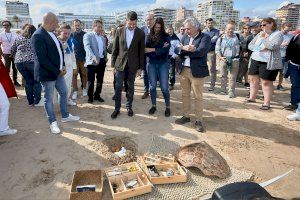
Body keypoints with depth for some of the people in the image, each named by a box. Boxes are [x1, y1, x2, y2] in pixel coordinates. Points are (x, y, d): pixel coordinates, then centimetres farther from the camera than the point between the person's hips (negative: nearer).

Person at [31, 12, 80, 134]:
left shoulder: (51, 33, 8)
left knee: (64, 93, 17)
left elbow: (59, 50, 13)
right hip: (47, 73, -8)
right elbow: (42, 59, -23)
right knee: (49, 98, 6)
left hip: (58, 71, 9)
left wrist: (63, 66, 1)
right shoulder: (38, 36, -19)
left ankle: (65, 116, 34)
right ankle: (53, 122, 22)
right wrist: (57, 71, -17)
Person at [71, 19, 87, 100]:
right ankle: (75, 91, 8)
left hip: (83, 57, 0)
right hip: (74, 58, 1)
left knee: (84, 74, 7)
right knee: (74, 74, 0)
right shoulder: (71, 35, 3)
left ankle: (84, 89, 22)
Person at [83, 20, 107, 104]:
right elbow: (87, 47, -19)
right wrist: (93, 57, -35)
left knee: (100, 80, 10)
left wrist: (105, 59, 13)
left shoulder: (103, 38, 18)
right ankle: (90, 97, 16)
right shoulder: (88, 35, -2)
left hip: (102, 61, 6)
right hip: (92, 61, -5)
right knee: (91, 81, 0)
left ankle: (97, 95, 26)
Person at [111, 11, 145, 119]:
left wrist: (140, 66, 0)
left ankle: (129, 107, 24)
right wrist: (113, 64, 1)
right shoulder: (119, 31, 1)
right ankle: (117, 108, 13)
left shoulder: (140, 33, -1)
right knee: (118, 87, 2)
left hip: (133, 64, 0)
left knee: (131, 86, 10)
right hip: (120, 63, 0)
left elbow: (141, 51, 2)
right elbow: (115, 49, 3)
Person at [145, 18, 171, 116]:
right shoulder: (149, 37, 5)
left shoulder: (166, 36, 0)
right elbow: (146, 50, -4)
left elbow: (166, 50, -15)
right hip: (151, 64, 2)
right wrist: (159, 50, -15)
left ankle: (167, 107, 14)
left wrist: (152, 50, -12)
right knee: (152, 86, 7)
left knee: (164, 87, -2)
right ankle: (153, 106, 23)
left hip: (163, 64, -2)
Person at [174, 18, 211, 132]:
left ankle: (199, 120, 14)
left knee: (198, 97, 3)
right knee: (185, 94, 14)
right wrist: (184, 48, -20)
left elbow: (200, 52, -21)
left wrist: (184, 51, -12)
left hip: (197, 71, -6)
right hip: (183, 70, 6)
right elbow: (176, 50, 2)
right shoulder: (185, 37, 11)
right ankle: (186, 116, 28)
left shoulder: (205, 37, -7)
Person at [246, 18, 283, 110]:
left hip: (268, 62, -6)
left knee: (266, 82, -4)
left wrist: (264, 38, -11)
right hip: (255, 60, 6)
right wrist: (260, 48, -10)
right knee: (253, 79, 10)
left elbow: (273, 46, -20)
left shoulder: (278, 34, -3)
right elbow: (250, 45, 8)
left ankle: (266, 103, 3)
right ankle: (252, 97, 25)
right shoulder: (260, 34, 14)